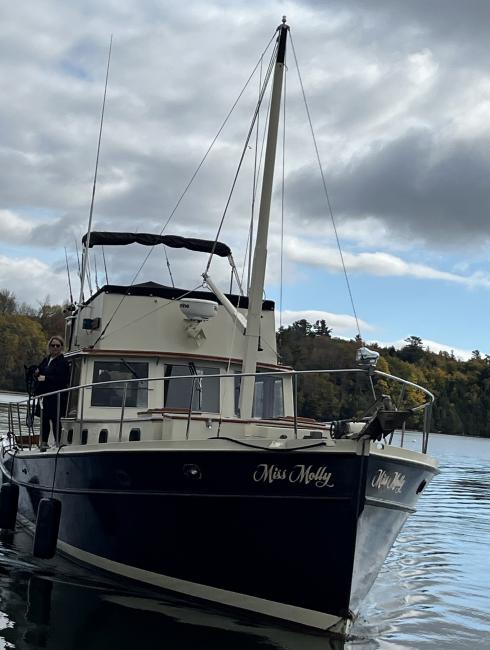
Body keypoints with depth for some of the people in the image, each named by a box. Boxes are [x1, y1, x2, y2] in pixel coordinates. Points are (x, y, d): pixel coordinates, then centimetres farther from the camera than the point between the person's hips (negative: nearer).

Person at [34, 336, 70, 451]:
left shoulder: (63, 362, -10)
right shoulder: (46, 360, 15)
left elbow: (63, 380, -19)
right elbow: (38, 372, 26)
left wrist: (46, 378, -18)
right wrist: (37, 373, 1)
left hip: (57, 397, -7)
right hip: (45, 395, 7)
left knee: (55, 419, -5)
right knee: (44, 419, 11)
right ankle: (44, 442, 20)